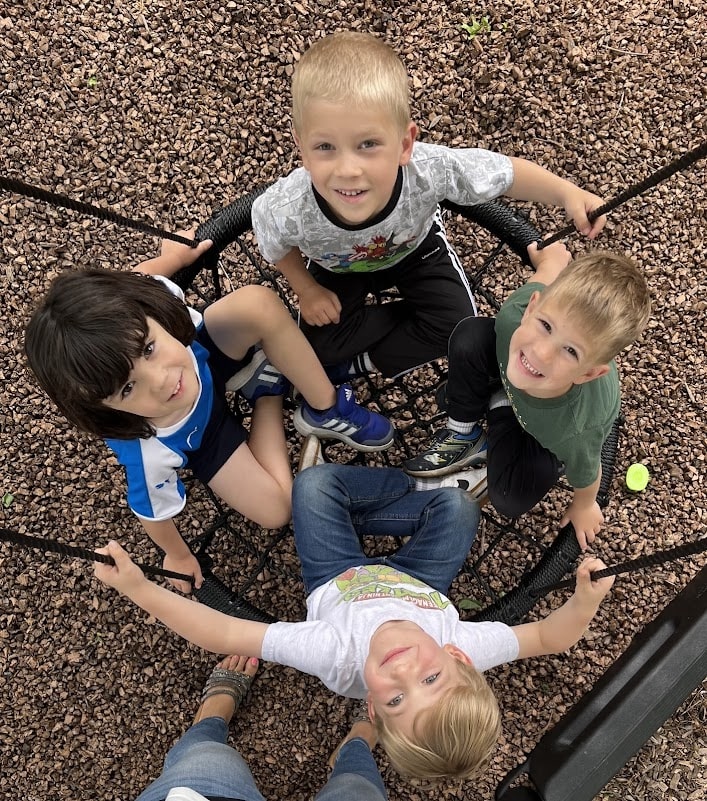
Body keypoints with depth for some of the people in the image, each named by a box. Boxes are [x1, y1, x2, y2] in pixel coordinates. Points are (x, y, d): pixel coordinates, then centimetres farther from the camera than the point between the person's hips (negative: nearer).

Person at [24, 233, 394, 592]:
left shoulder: (149, 301, -40)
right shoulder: (150, 457, -45)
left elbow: (137, 278, -12)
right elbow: (154, 513, -21)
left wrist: (175, 255, 9)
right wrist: (178, 556, 0)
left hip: (203, 349, 3)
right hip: (203, 439, -2)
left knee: (259, 302, -26)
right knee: (276, 512, -12)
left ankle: (328, 408, -3)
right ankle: (267, 395, 12)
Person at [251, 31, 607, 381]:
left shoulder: (430, 170, -44)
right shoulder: (287, 210, -42)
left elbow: (506, 173, -25)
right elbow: (277, 247, -15)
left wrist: (567, 193, -34)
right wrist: (307, 290, -8)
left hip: (414, 248, 0)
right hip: (338, 265, 0)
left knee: (456, 325, -15)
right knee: (318, 345, -13)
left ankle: (355, 365, 0)